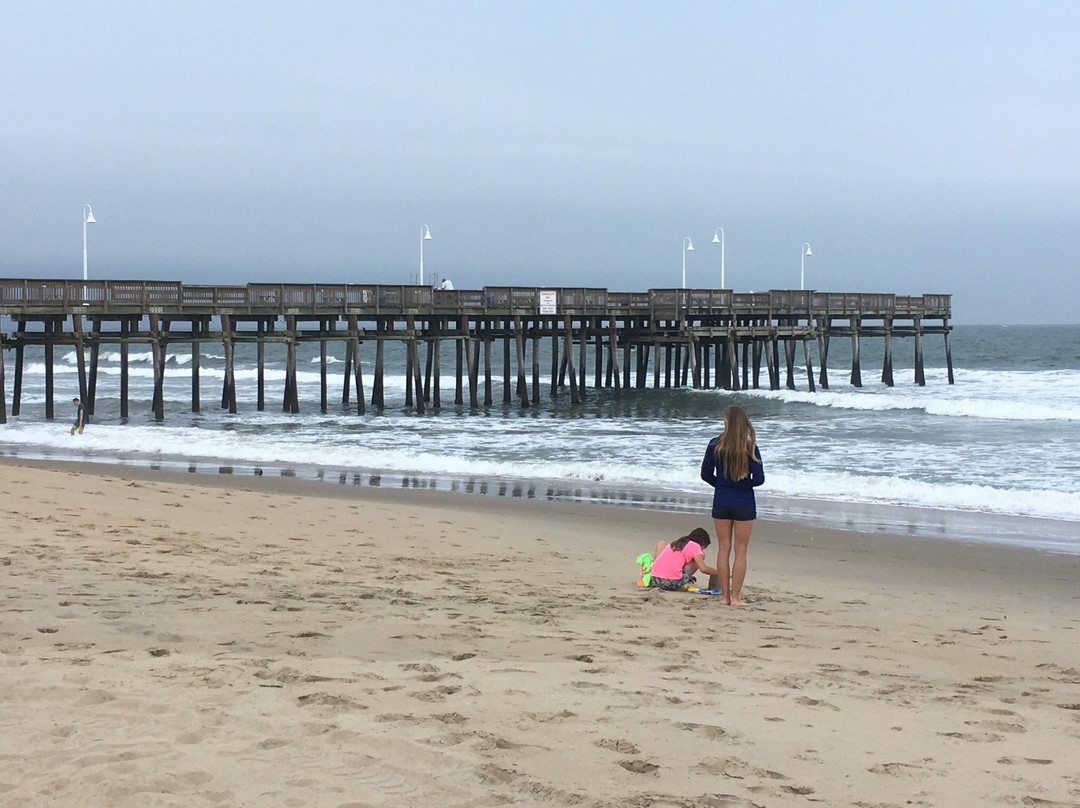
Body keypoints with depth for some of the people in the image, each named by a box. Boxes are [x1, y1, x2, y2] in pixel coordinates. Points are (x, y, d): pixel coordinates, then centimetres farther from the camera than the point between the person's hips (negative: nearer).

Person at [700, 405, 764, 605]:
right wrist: (744, 484, 8)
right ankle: (735, 597, 4)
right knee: (740, 551, 5)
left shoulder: (715, 445, -6)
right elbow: (759, 479, -11)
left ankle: (725, 595, 12)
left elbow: (706, 474, 1)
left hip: (721, 502, 2)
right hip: (744, 503, -2)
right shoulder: (750, 447, -11)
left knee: (723, 549, 10)